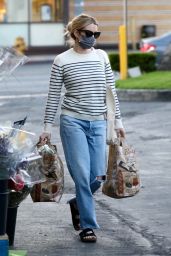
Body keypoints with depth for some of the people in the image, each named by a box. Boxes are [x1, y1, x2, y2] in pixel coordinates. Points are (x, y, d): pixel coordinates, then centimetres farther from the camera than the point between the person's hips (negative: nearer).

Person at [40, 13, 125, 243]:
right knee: (82, 174, -8)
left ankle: (78, 203, 31)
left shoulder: (101, 56, 8)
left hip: (98, 123, 4)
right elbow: (53, 96, 1)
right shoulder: (62, 60, -2)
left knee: (98, 175, 1)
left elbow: (111, 91, 12)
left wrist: (118, 120, 11)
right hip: (73, 121, -3)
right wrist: (48, 127, -1)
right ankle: (88, 225, 3)